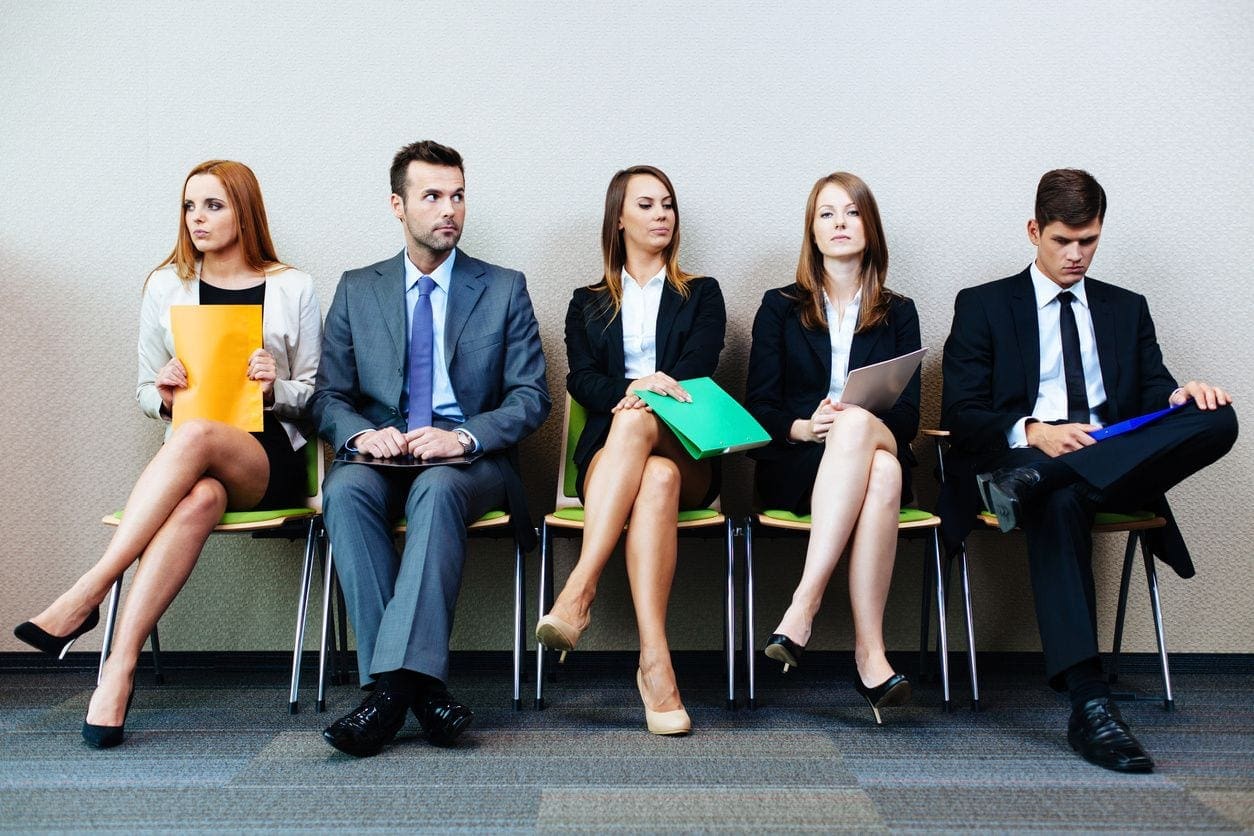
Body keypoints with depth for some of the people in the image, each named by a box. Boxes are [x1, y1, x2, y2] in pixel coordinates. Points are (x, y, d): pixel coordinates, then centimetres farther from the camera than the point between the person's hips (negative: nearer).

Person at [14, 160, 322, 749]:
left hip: (272, 461, -1)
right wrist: (165, 395, -7)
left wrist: (276, 388, -12)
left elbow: (315, 394, 10)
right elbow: (145, 393, 17)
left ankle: (87, 593, -35)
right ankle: (120, 670, -39)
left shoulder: (293, 290, 7)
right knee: (200, 499, -37)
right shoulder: (166, 286, 13)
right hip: (194, 463, 1)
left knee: (194, 436, -36)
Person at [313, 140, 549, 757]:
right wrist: (361, 433, -14)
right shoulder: (357, 290, 14)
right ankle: (419, 686, -34)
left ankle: (394, 683, -39)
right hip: (383, 455, 2)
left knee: (436, 489, -37)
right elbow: (328, 396, 10)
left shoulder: (504, 289, 9)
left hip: (470, 459, -2)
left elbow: (531, 398, 2)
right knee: (345, 488, -33)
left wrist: (463, 436, -17)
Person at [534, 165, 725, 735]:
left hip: (686, 452, 0)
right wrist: (631, 389, -18)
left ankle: (579, 591, -48)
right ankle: (654, 661, -48)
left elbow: (695, 370, 3)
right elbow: (581, 380, 5)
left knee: (635, 425, -38)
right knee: (656, 479, -37)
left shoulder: (701, 295, 21)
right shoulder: (588, 303, 22)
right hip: (607, 453, 1)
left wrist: (637, 403, -15)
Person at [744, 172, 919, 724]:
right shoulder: (780, 307, 15)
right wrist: (804, 427, -17)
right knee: (881, 476, -38)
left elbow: (908, 414, 7)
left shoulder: (898, 314, 18)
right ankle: (870, 649, -41)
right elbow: (757, 407, 6)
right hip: (794, 465, -1)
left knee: (881, 463, -40)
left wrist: (853, 421, -16)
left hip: (880, 446, 1)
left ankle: (804, 605, -45)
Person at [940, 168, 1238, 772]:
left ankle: (1034, 482, -41)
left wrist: (1181, 395, -12)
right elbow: (960, 415, 3)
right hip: (1022, 452, -3)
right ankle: (1088, 705, -47)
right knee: (1060, 501, -41)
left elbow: (1153, 392, 14)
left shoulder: (1127, 308, 25)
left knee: (1217, 419, -26)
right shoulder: (983, 306, 13)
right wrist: (1032, 432, -17)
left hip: (1116, 457, 4)